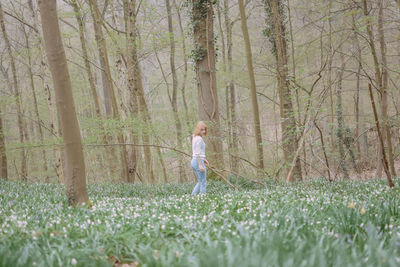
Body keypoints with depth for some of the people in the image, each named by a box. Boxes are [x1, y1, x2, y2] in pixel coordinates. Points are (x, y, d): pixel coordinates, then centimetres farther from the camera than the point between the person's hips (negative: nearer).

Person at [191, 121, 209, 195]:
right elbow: (197, 153, -21)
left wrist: (203, 159, 25)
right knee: (203, 183, -1)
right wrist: (200, 165, -22)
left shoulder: (194, 138, 13)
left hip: (193, 161, 9)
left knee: (200, 182, 17)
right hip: (198, 162, -9)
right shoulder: (199, 139, -15)